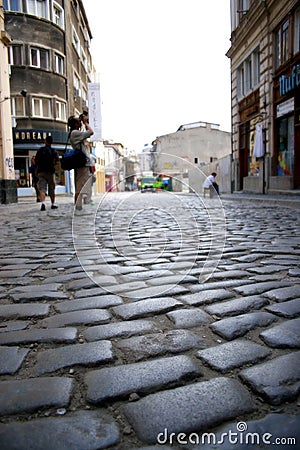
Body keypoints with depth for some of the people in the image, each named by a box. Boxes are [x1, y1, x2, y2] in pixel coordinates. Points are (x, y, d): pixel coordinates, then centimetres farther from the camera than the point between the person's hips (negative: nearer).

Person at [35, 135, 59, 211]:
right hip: (50, 171, 0)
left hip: (41, 171, 0)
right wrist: (52, 165, 10)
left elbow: (36, 161, 9)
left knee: (42, 188, -7)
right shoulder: (53, 151, 4)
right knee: (51, 188, 11)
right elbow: (57, 161, -8)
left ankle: (43, 203, -28)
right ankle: (53, 204, 20)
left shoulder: (40, 150, 8)